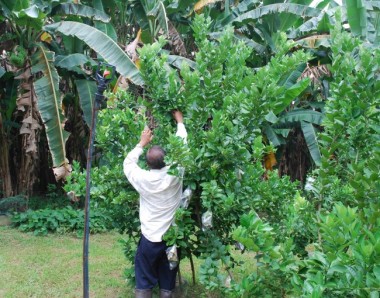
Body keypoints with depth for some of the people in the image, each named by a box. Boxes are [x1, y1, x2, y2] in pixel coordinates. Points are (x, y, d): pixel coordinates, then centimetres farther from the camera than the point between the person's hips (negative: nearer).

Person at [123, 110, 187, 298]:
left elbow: (128, 163, 7)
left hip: (150, 238, -1)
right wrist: (180, 121, 15)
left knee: (144, 283, 9)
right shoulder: (175, 175, -12)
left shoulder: (143, 179, -14)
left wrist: (142, 143, 14)